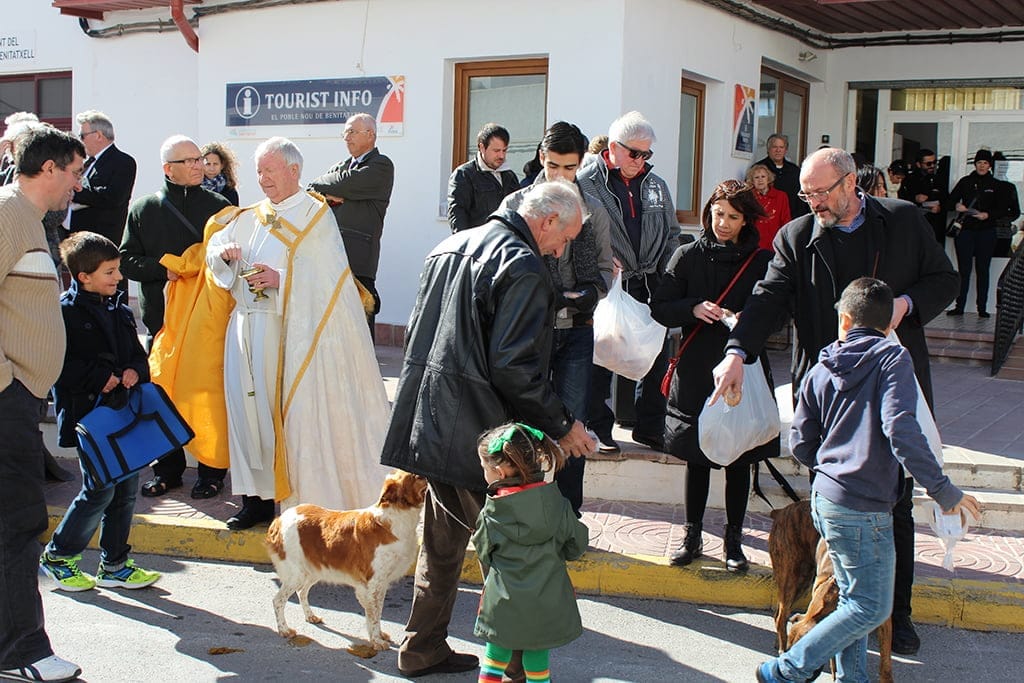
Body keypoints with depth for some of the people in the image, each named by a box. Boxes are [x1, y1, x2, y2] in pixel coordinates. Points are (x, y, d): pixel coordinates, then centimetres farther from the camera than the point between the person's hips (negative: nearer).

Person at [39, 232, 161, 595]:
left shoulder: (119, 310, 13)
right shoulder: (66, 312, -10)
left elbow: (137, 353, 20)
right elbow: (61, 365, -17)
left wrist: (134, 372, -1)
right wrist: (100, 380, -20)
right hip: (89, 414, -7)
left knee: (127, 488, 9)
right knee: (99, 491, -5)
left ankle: (114, 565, 22)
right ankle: (57, 556, 15)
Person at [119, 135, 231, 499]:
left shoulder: (218, 206, 5)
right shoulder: (143, 209, 8)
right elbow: (126, 260, 6)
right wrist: (163, 269, -10)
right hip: (161, 316, 2)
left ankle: (212, 469, 14)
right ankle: (167, 469, 20)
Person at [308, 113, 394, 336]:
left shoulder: (381, 166, 0)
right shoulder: (343, 166, 24)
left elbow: (347, 183, -13)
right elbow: (312, 189, 12)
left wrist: (322, 187, 4)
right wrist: (330, 195, -7)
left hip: (358, 260, -7)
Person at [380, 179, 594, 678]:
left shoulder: (449, 246, 14)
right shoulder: (523, 267, -14)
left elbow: (416, 333, 19)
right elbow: (514, 366, -20)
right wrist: (561, 425, -10)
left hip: (431, 424, 9)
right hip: (477, 430, -9)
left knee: (443, 540, 19)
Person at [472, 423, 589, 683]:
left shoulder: (490, 515, -13)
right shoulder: (555, 502, -8)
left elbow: (485, 555, 2)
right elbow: (577, 544, 2)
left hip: (504, 606, -2)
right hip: (547, 606, 2)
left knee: (495, 656, 17)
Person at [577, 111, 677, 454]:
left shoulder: (656, 185, 12)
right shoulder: (587, 182, -6)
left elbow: (671, 233, 18)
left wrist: (668, 277, 8)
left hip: (649, 285, 5)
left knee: (657, 357, 9)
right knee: (600, 360, 5)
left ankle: (650, 428, 22)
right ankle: (599, 428, 18)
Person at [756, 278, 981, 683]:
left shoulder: (821, 371, 8)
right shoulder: (893, 359, -9)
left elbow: (801, 443, 10)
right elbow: (900, 429, -22)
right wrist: (942, 489, -16)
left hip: (826, 498, 7)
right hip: (864, 509, -7)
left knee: (854, 600, 18)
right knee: (871, 608, 2)